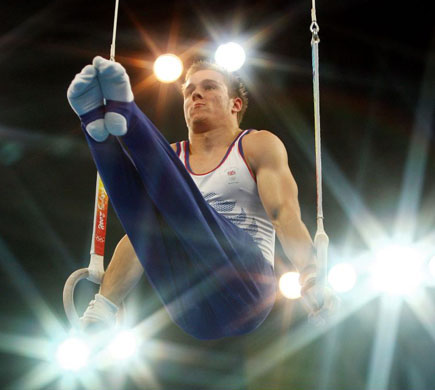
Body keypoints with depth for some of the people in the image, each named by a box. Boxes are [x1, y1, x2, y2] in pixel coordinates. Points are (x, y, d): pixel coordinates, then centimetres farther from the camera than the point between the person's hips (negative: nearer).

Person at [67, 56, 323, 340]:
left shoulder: (258, 146, 14)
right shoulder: (171, 157, 24)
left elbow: (284, 212, -3)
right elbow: (139, 236, 15)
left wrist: (310, 273, -22)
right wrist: (104, 306, 2)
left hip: (244, 292, -3)